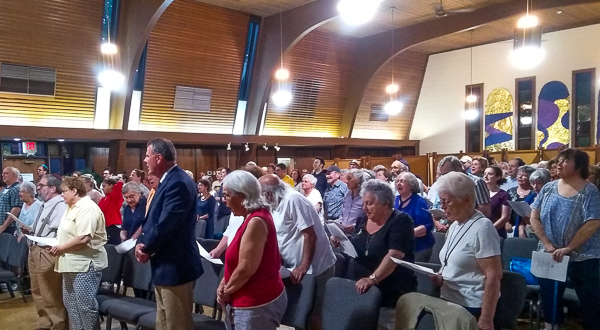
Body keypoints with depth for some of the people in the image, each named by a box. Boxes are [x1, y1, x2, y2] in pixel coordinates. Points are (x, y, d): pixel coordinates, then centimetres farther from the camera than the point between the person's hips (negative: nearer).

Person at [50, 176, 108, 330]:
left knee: (85, 305, -4)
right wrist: (58, 246, 2)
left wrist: (61, 248, -14)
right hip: (72, 263, 11)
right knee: (70, 303, 17)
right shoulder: (72, 207, 15)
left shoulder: (87, 208, -18)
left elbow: (83, 239, -26)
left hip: (85, 264, -11)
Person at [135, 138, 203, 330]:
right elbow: (153, 219, 15)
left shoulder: (178, 182, -21)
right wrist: (141, 243, -2)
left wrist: (146, 248, -9)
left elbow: (165, 225, -26)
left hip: (175, 266, -10)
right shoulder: (168, 181, 13)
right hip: (166, 265, 10)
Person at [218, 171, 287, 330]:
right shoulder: (256, 216, 9)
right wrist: (224, 282, 4)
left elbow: (246, 269, -23)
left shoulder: (256, 221, -22)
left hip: (257, 304, -9)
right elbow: (238, 260, 15)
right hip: (261, 299, 9)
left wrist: (226, 291, -8)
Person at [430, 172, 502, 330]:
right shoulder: (454, 225, 8)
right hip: (450, 302, 8)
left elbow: (493, 276, -21)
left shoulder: (482, 228, -17)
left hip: (472, 308, -8)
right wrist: (440, 277, 0)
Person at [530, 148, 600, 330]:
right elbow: (534, 217, 0)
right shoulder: (548, 188, 0)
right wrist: (547, 244, -9)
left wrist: (568, 248, -21)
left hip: (583, 257, -4)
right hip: (550, 253, 4)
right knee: (549, 294, 14)